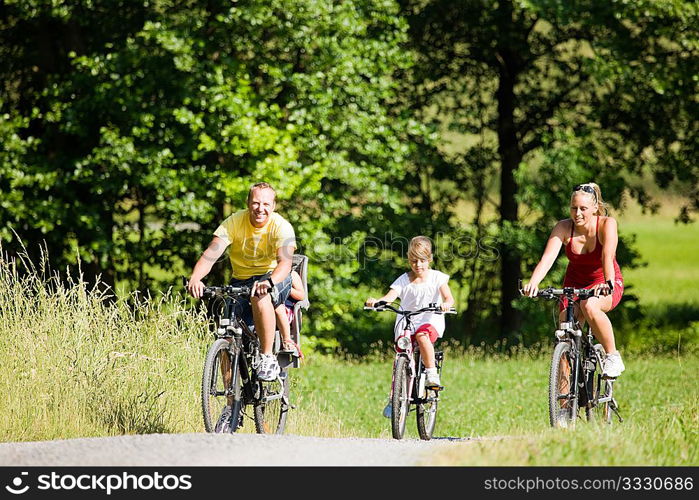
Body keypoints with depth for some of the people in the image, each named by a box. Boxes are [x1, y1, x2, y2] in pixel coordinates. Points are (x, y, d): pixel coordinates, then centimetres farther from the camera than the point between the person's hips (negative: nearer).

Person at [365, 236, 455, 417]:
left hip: (431, 322, -2)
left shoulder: (437, 277, -1)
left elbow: (449, 297, -13)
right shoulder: (404, 280, 1)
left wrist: (446, 304, -38)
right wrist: (375, 301, -36)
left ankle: (432, 374, -26)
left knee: (422, 335, -37)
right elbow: (390, 296, -14)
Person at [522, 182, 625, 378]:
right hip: (575, 283, 3)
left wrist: (608, 283, -55)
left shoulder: (606, 224, -21)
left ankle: (612, 356, -20)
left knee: (589, 306, -37)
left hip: (605, 283, -3)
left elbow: (608, 256, -36)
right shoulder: (564, 227, -16)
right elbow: (547, 258, -29)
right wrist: (533, 283, -47)